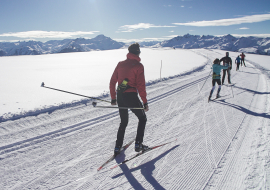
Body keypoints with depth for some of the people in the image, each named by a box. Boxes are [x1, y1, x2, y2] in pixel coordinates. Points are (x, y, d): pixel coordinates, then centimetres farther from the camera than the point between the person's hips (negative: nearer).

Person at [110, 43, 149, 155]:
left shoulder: (120, 64, 10)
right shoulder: (138, 66, -6)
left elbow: (112, 82, 11)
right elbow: (141, 85, -12)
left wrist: (113, 98, 19)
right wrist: (145, 102, -6)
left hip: (120, 96, 6)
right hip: (131, 96, -5)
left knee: (123, 122, 21)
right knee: (142, 119, 17)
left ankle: (118, 147, 19)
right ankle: (138, 144, 13)